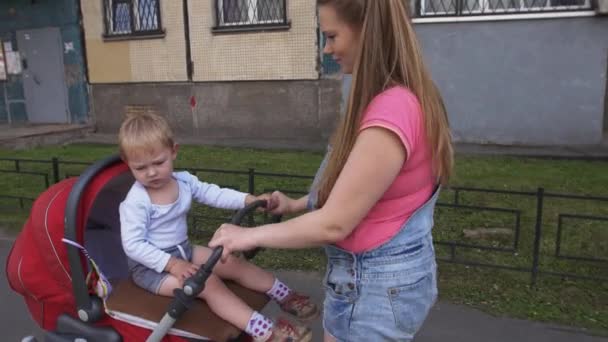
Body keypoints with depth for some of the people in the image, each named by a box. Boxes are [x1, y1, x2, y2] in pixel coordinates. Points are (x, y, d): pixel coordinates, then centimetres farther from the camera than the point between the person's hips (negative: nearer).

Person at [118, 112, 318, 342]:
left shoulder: (184, 181, -4)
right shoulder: (135, 202, -22)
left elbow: (213, 194, -1)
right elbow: (133, 245, -23)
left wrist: (248, 199, -15)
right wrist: (172, 264, -29)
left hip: (183, 251, 7)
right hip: (151, 265, -7)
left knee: (234, 263, 0)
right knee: (209, 283, -26)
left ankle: (283, 295, 12)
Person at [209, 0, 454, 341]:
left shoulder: (390, 113, -29)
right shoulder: (406, 97, 3)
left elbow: (334, 224, -25)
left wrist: (250, 235, -13)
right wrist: (296, 204, 10)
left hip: (375, 284, -9)